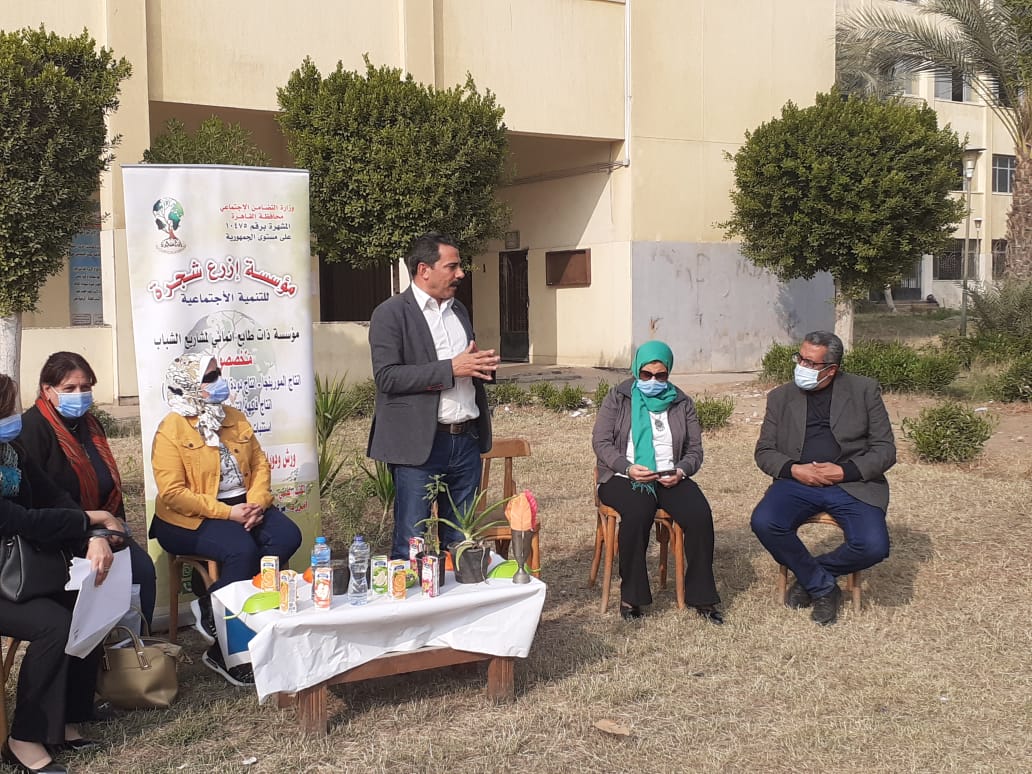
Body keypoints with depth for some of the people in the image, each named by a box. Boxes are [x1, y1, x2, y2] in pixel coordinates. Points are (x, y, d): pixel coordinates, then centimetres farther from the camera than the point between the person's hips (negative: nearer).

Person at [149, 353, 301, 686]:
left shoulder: (235, 418, 12)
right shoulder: (171, 429, -9)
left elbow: (260, 464, 10)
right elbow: (172, 493, -17)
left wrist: (256, 502, -11)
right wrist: (227, 513, -20)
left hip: (243, 508, 7)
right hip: (190, 520, -6)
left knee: (287, 536, -20)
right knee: (242, 549, -32)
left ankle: (214, 603, -10)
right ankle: (225, 651, -16)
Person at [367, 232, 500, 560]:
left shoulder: (459, 310, 17)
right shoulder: (390, 314, -6)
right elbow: (387, 376, -17)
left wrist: (479, 365, 3)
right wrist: (451, 368, -20)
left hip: (466, 441, 7)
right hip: (419, 445, -6)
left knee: (460, 542, 13)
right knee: (411, 546, -1)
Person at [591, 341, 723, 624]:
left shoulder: (682, 403, 13)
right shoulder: (618, 397, 6)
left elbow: (694, 449, 10)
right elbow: (601, 442, -1)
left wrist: (681, 472, -13)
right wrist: (628, 468, -18)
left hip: (670, 478, 3)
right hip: (623, 478, -3)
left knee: (700, 514, -26)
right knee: (637, 513, -36)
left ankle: (700, 595, -12)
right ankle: (631, 595, -20)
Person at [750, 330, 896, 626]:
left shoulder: (864, 390, 6)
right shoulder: (781, 396, 12)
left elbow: (885, 450, 3)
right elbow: (764, 451, 11)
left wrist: (844, 471, -12)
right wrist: (793, 469, -10)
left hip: (852, 483, -1)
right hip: (798, 481, 2)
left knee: (873, 547, -26)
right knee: (764, 523, -28)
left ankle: (808, 575, 5)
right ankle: (822, 586, -4)